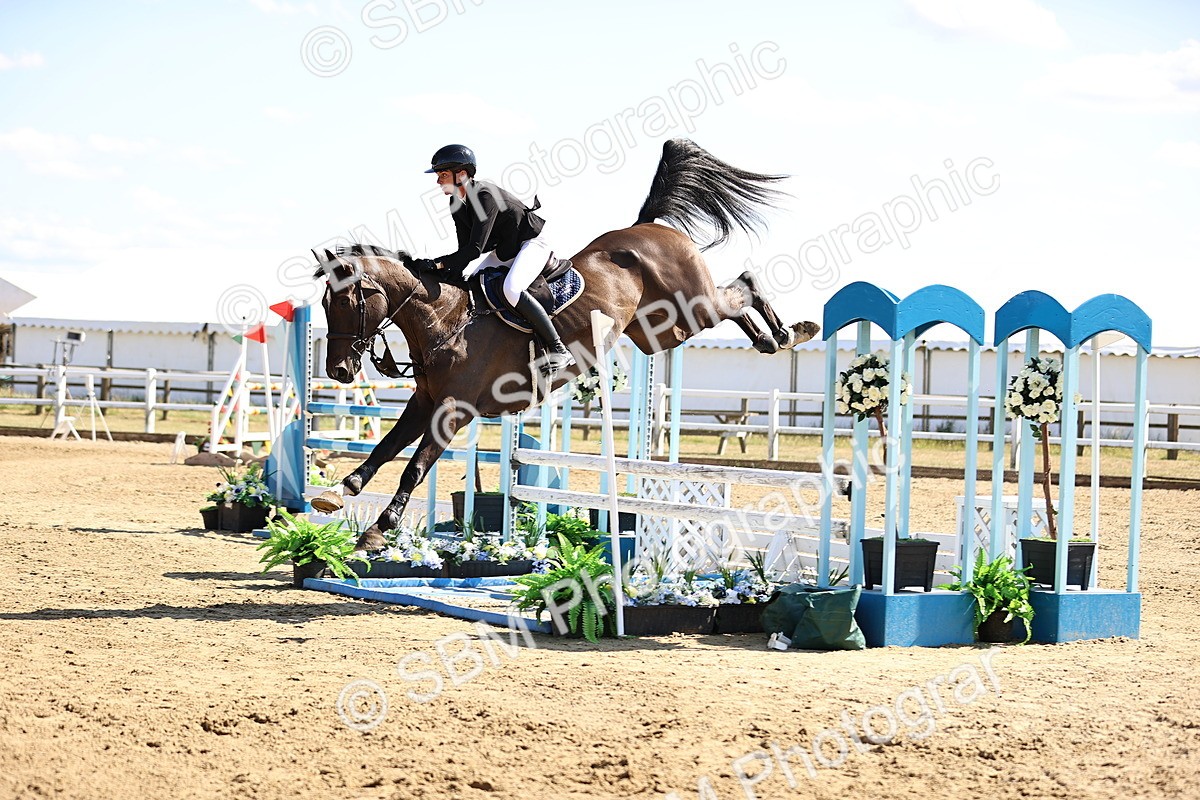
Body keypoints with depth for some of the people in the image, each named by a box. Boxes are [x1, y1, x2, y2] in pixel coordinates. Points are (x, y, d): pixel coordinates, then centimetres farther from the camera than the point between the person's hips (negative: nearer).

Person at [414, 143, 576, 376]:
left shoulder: (485, 196, -29)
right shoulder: (457, 204, -1)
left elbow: (475, 249, -33)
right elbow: (465, 248, 1)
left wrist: (438, 263, -38)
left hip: (532, 244, -10)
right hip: (503, 251, 10)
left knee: (511, 289, -33)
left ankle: (558, 350, -26)